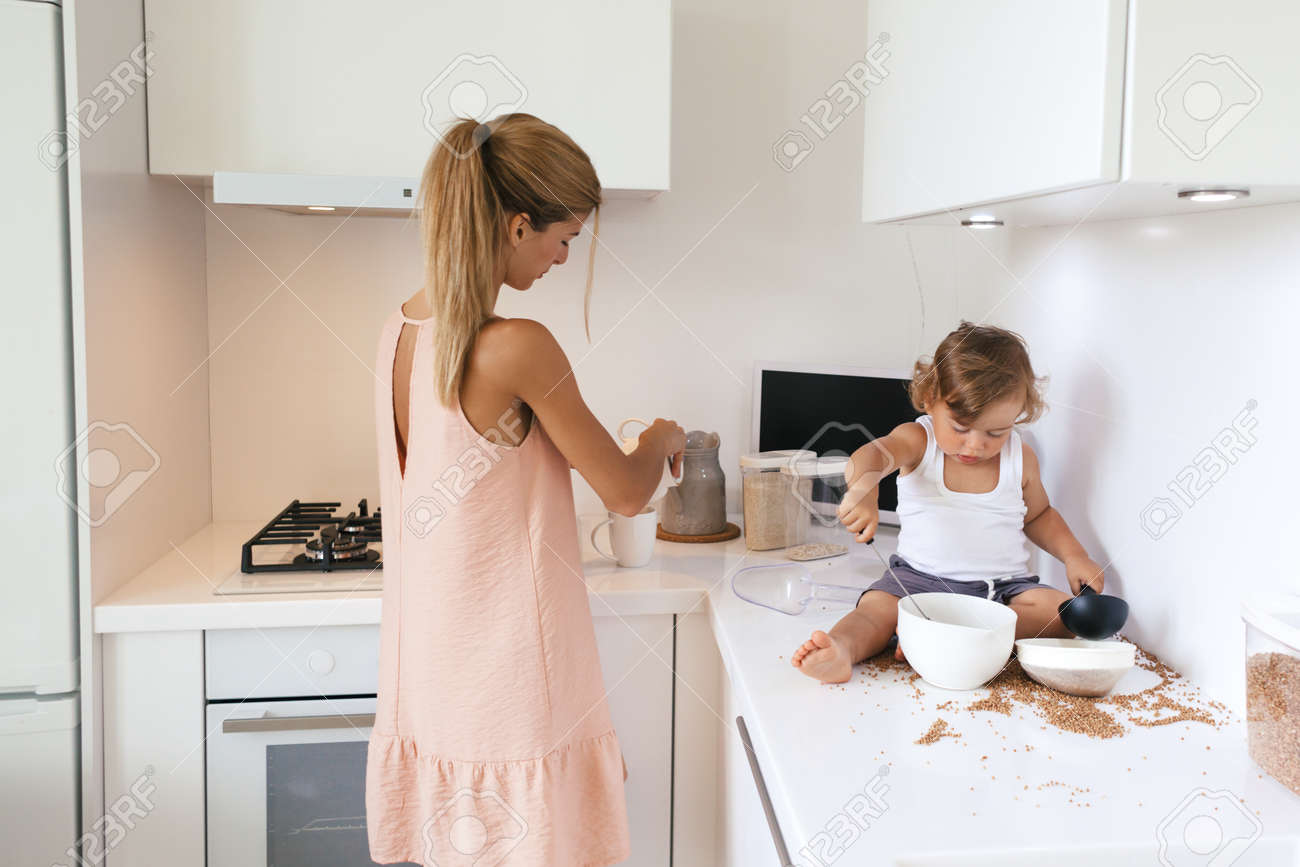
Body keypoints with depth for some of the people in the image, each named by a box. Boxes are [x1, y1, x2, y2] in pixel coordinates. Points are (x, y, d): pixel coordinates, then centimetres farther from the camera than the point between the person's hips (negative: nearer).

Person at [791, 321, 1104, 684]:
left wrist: (1074, 555, 4)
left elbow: (1038, 515, 21)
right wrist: (863, 486, -54)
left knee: (1063, 613, -23)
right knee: (877, 607, -28)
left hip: (1004, 584, 3)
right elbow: (871, 455, -31)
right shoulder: (917, 440, -7)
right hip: (921, 577, -2)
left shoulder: (1020, 458, 3)